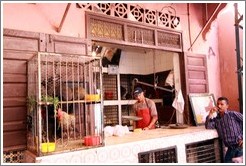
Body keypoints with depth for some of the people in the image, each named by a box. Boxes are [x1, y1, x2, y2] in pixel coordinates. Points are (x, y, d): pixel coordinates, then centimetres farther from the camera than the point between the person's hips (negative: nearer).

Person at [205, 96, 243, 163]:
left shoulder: (234, 114, -5)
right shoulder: (216, 119, 8)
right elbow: (208, 126, -2)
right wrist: (210, 114, -7)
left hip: (240, 145, -5)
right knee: (226, 162, 8)